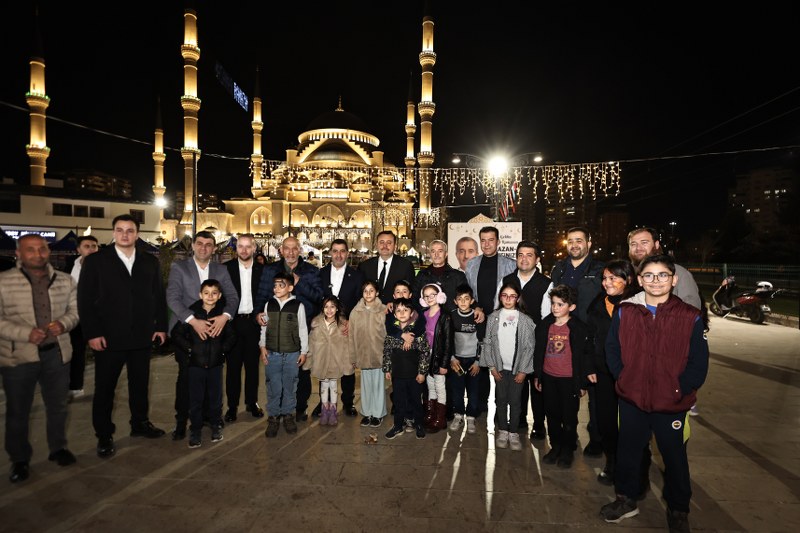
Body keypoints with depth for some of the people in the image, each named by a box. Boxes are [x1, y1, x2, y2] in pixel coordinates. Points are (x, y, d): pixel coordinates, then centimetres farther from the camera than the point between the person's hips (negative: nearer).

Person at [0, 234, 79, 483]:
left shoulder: (65, 281, 2)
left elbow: (75, 309, 8)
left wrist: (63, 323, -13)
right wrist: (26, 333, -22)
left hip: (57, 353, 3)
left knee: (58, 406, 16)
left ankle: (58, 447, 36)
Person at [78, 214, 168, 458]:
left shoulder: (150, 262, 7)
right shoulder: (95, 261, -2)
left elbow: (159, 296, 8)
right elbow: (85, 300, -5)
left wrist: (161, 326, 2)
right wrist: (92, 333, -11)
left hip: (143, 336, 3)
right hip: (108, 337, -3)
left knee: (140, 383, 16)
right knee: (105, 388, 9)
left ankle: (140, 423, 32)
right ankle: (104, 435, 24)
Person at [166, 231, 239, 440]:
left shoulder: (221, 270, 8)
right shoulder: (179, 267, 0)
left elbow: (232, 296, 3)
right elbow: (172, 298, -10)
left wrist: (225, 316, -17)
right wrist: (193, 320, -22)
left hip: (213, 329, 2)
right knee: (186, 376, 1)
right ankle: (181, 420, 17)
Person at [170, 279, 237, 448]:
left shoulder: (223, 313, -3)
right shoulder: (191, 312, -7)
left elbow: (231, 336, 9)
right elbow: (176, 333, 1)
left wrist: (223, 350, -1)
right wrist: (189, 349, -4)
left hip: (216, 363, 1)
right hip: (196, 363, -1)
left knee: (215, 397, 11)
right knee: (195, 398, 6)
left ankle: (216, 425, 28)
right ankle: (195, 430, 21)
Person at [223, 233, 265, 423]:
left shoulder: (262, 269, 3)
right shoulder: (226, 268, -1)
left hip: (253, 322, 1)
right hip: (233, 322, -1)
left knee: (252, 364, 10)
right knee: (233, 365, 6)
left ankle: (252, 402, 24)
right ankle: (232, 405, 17)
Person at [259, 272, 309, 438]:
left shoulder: (298, 306, -6)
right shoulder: (269, 304, 2)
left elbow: (303, 330, 0)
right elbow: (264, 327, 10)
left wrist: (303, 351, 2)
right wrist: (263, 347, 4)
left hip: (292, 354, -1)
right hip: (272, 354, 2)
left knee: (290, 386, 8)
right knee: (273, 387, 5)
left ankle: (288, 415, 25)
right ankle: (273, 417, 20)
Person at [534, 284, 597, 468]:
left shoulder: (580, 328, -12)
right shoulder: (545, 325, 1)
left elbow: (586, 355, -6)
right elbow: (538, 351, 9)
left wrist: (583, 382, -4)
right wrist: (537, 375, 11)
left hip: (569, 379, -4)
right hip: (548, 377, 4)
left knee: (569, 417, 10)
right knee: (552, 415, 15)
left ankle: (567, 450, 29)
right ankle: (555, 447, 33)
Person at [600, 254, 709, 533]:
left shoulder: (690, 317, -8)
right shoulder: (624, 311, -4)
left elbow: (698, 363, -5)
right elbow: (612, 350, 4)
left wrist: (680, 390, -11)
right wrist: (624, 379, -3)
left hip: (672, 404, -1)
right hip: (631, 399, 2)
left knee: (674, 455, 17)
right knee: (628, 450, 17)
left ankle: (678, 510, 41)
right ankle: (626, 499, 39)